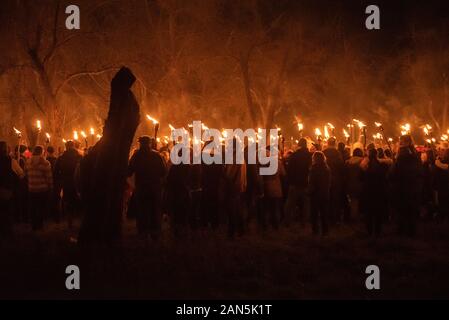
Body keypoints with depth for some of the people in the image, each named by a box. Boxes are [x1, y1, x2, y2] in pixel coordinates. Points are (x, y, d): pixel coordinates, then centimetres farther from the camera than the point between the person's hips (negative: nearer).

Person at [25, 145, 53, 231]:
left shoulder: (28, 162, -3)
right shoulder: (45, 163, -16)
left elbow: (26, 175, 6)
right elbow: (49, 177, -13)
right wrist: (50, 186, -2)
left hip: (31, 189, 4)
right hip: (43, 189, -4)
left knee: (33, 208, 13)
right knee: (42, 208, 9)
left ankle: (34, 225, 19)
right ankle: (40, 225, 15)